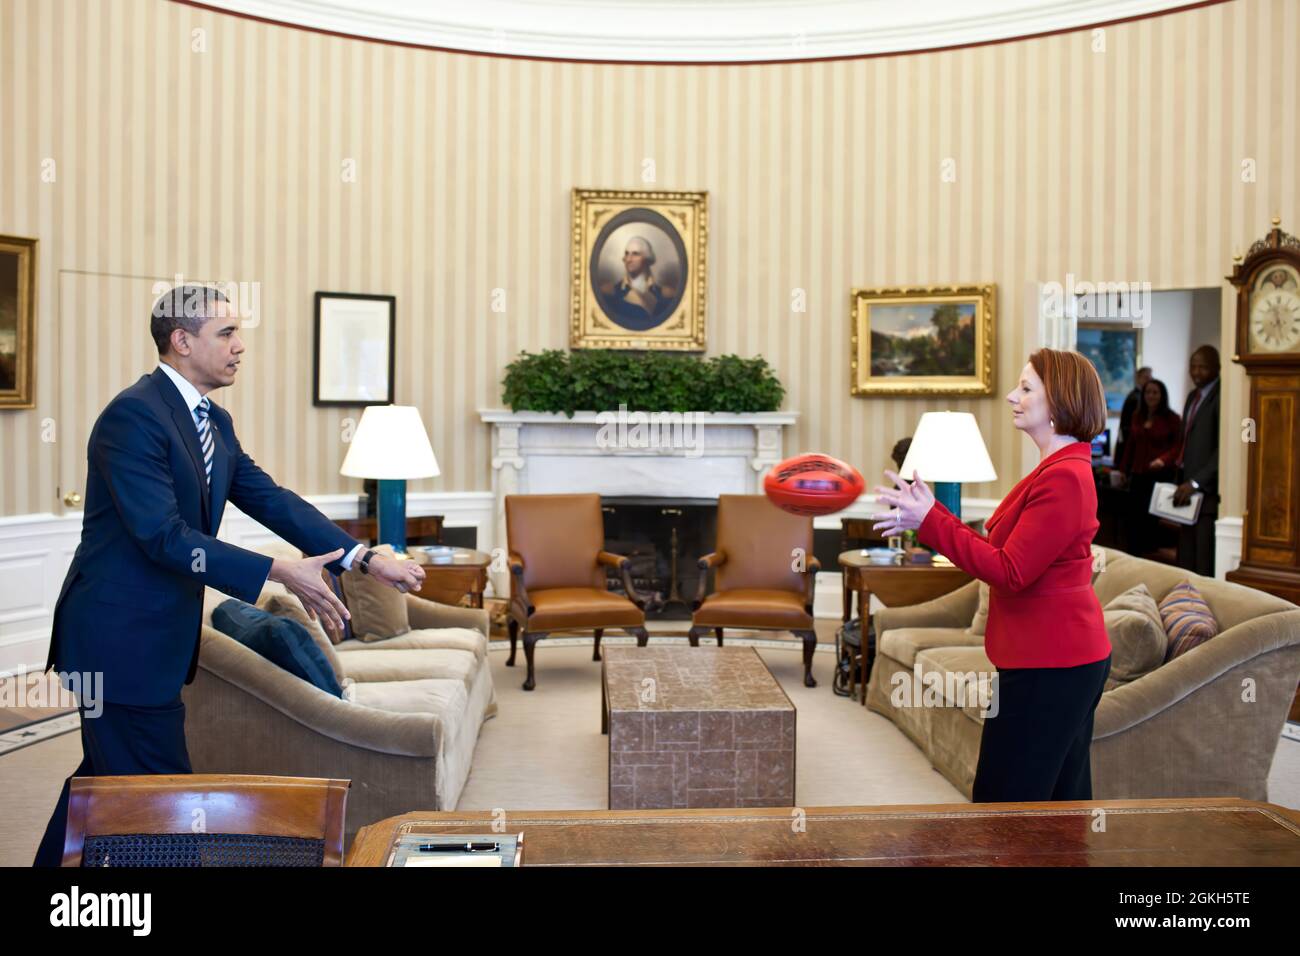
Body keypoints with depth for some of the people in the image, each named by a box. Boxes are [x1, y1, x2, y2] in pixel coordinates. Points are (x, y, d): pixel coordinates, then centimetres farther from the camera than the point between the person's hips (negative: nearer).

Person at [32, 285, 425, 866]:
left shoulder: (214, 422, 9)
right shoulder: (133, 415, -19)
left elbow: (270, 499, 5)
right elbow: (164, 534, -25)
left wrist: (365, 560, -4)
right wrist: (280, 573, -29)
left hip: (156, 634, 9)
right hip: (121, 637, -9)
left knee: (105, 776, 20)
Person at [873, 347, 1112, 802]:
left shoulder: (1064, 478, -18)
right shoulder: (1060, 470, 15)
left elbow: (1010, 572, -21)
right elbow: (1003, 553, 11)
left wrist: (930, 520, -19)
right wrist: (930, 516, 4)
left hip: (1047, 666, -11)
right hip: (1064, 661, 11)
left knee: (1002, 804, -4)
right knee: (1062, 801, 17)